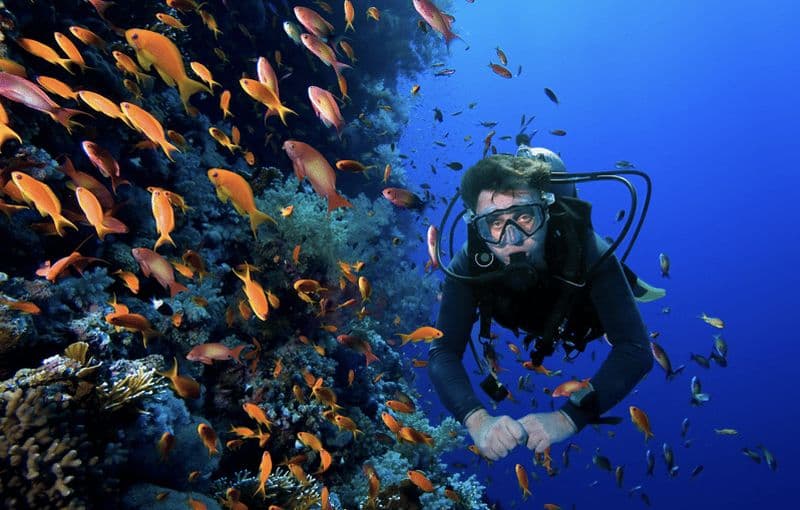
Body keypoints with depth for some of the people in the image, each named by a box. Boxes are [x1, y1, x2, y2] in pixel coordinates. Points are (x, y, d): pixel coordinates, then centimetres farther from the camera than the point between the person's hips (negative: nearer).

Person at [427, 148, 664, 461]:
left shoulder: (586, 249, -45)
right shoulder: (469, 264, -40)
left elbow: (635, 350, -49)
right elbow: (443, 352, -42)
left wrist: (567, 418, -61)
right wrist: (477, 419, -61)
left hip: (586, 320, -2)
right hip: (530, 325, 2)